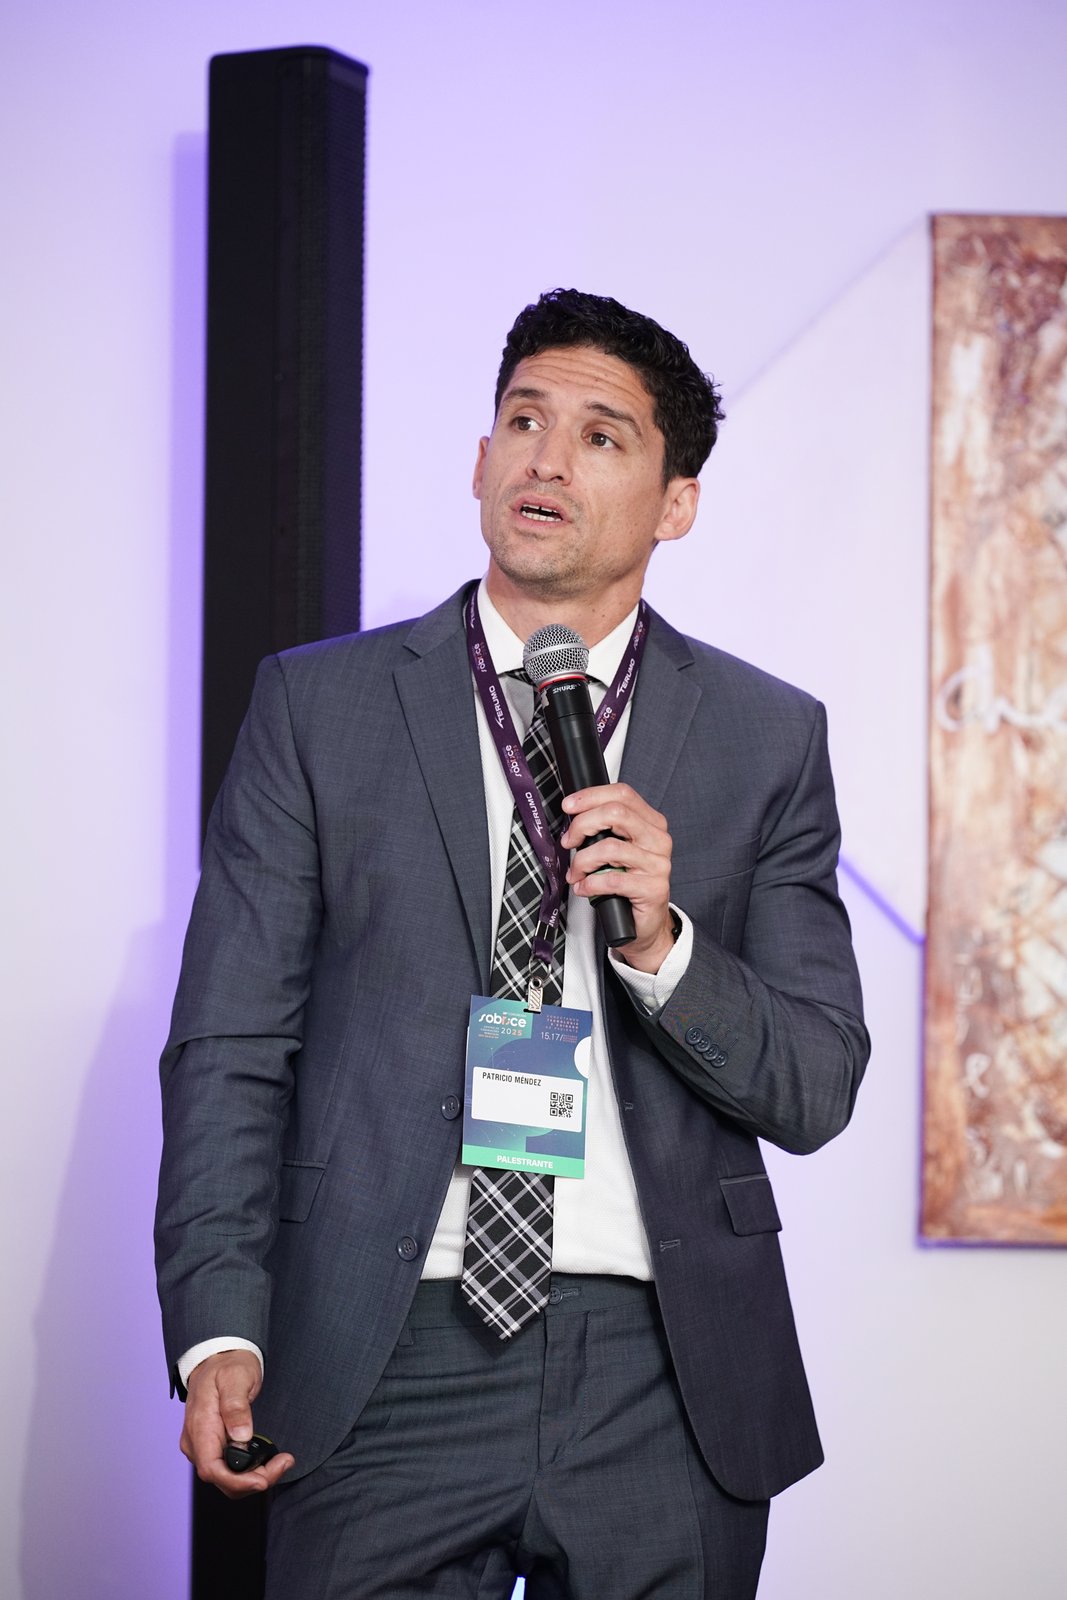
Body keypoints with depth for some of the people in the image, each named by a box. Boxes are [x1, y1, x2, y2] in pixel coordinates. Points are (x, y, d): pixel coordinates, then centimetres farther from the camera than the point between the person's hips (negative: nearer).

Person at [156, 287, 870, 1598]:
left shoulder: (768, 738, 7)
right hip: (385, 1381, -1)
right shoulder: (318, 706, 5)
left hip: (663, 1387, 1)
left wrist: (662, 943, -13)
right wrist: (220, 1332, -12)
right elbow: (231, 1047, 1)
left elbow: (816, 1093, 5)